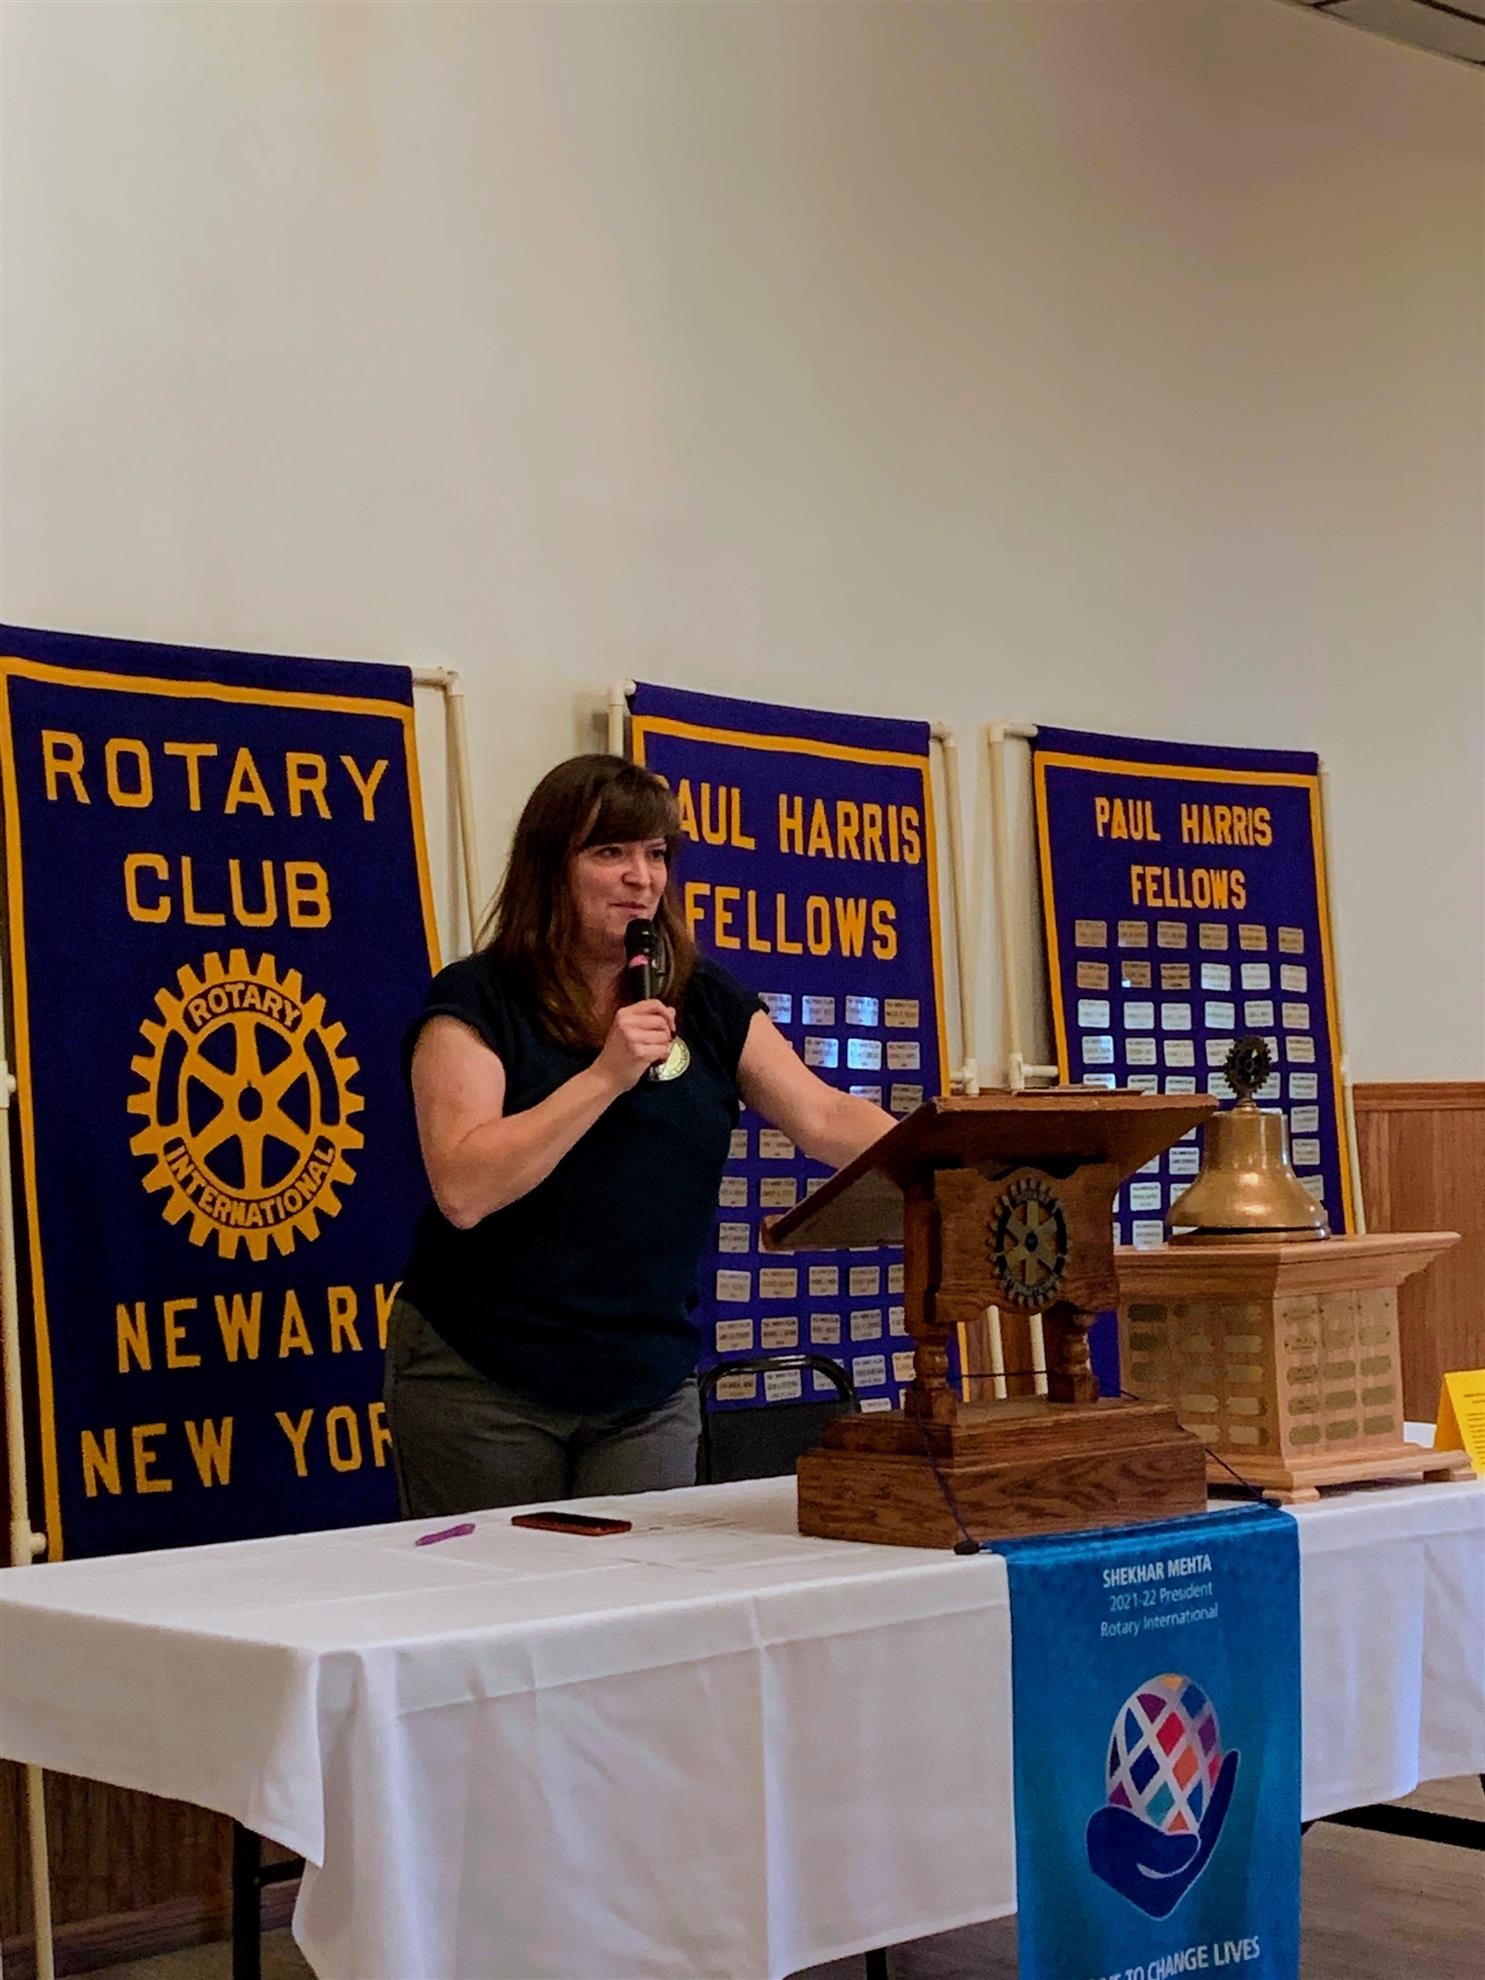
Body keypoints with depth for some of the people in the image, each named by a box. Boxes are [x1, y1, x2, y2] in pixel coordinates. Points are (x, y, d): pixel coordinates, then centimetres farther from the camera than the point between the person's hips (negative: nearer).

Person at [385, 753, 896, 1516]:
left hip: (650, 1389, 4)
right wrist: (605, 1075, -22)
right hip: (481, 1387, -4)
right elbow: (462, 1189, -21)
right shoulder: (474, 1003, -8)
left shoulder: (707, 1003, 6)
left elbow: (827, 1119, -3)